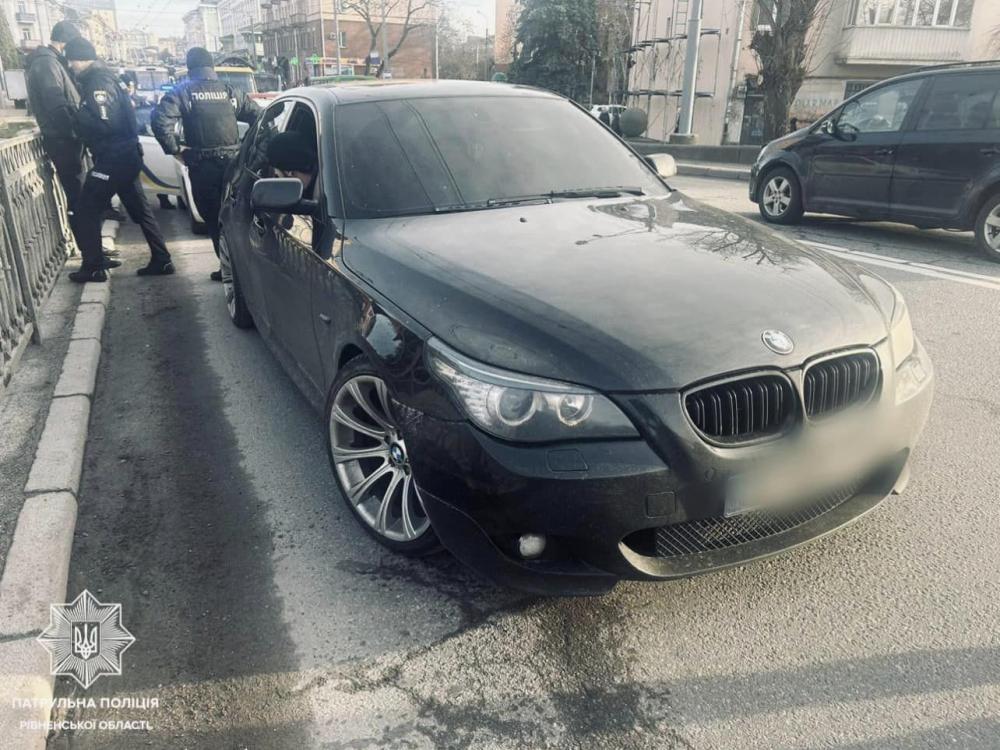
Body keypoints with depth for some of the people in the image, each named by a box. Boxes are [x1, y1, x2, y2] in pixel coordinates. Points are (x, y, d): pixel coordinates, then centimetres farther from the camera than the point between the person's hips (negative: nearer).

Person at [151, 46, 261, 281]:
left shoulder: (182, 92, 0)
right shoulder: (230, 91, 9)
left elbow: (161, 120, -14)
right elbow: (258, 115, 4)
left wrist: (175, 149, -4)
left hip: (203, 165, -3)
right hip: (233, 162, 3)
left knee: (214, 219, 7)